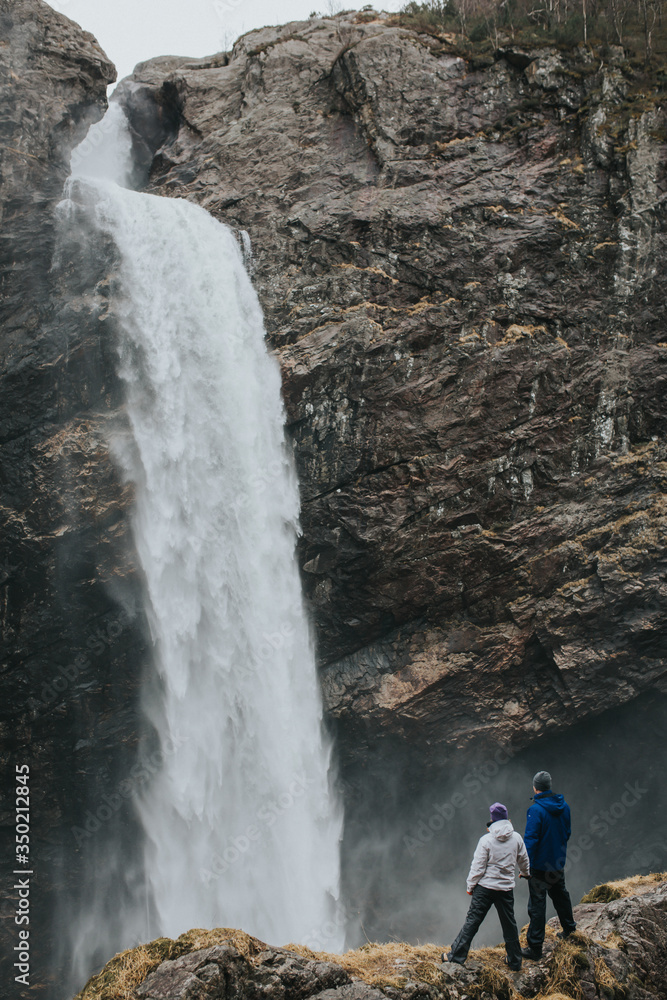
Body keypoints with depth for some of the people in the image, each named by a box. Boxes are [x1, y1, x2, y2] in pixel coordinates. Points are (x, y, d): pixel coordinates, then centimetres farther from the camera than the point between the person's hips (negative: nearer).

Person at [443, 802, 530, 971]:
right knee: (509, 924, 14)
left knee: (472, 921, 5)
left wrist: (470, 886, 2)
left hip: (484, 887, -3)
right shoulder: (516, 838, -2)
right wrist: (526, 873, 35)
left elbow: (478, 867, -11)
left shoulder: (486, 840, -12)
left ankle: (456, 955, 8)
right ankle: (515, 961, 23)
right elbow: (523, 860, 13)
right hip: (506, 888, 3)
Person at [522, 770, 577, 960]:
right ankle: (568, 928, 47)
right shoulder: (563, 806, -1)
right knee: (560, 894, 27)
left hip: (540, 866, -7)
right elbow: (567, 832, 12)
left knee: (537, 905, -1)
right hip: (558, 862, 7)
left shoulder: (536, 810, -22)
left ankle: (535, 947, 3)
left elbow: (531, 839, -22)